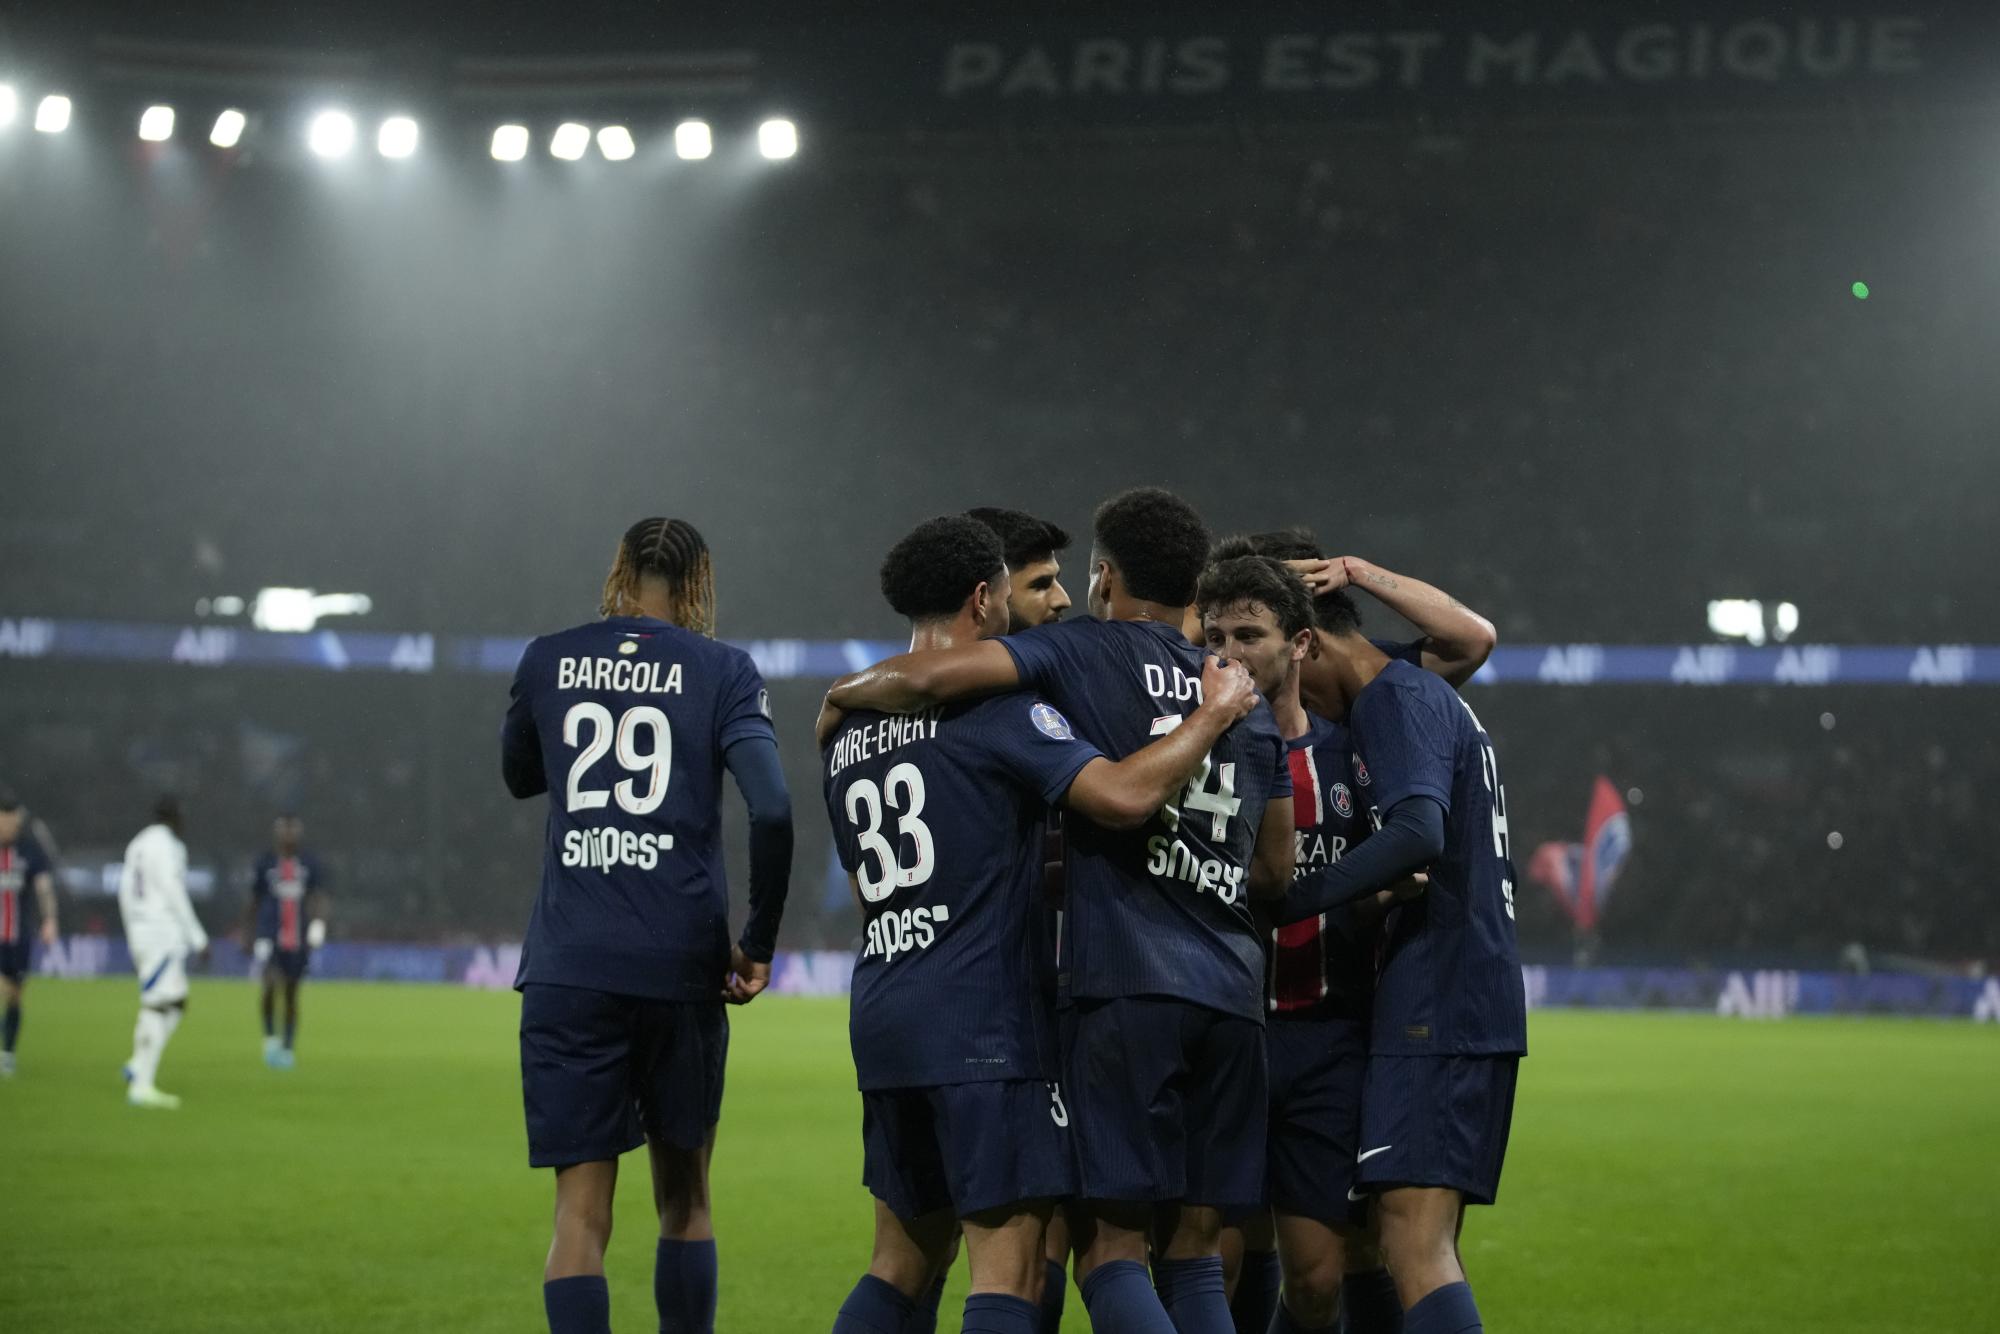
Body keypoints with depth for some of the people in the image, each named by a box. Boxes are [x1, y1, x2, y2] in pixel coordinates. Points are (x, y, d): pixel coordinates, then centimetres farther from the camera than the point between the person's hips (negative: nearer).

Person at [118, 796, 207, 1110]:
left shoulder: (136, 846, 16)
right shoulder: (167, 847, -10)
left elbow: (125, 893, 19)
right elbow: (174, 894, -15)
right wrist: (197, 937, -10)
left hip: (140, 932, 9)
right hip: (164, 934, -9)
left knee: (176, 1002, 13)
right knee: (158, 1007, -9)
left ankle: (139, 1067, 1)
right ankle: (142, 1084, -12)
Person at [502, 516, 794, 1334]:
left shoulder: (548, 662, 6)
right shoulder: (721, 671, 1)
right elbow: (770, 808, -11)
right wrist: (758, 944, -1)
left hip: (568, 967, 1)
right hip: (681, 964, 0)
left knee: (581, 1210, -1)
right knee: (683, 1197, 16)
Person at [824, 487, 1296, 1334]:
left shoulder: (1087, 651, 2)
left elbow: (928, 677, -11)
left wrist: (843, 694, 8)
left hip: (1125, 985, -6)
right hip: (1231, 993, 6)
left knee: (1110, 1249, -4)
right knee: (1194, 1258, 10)